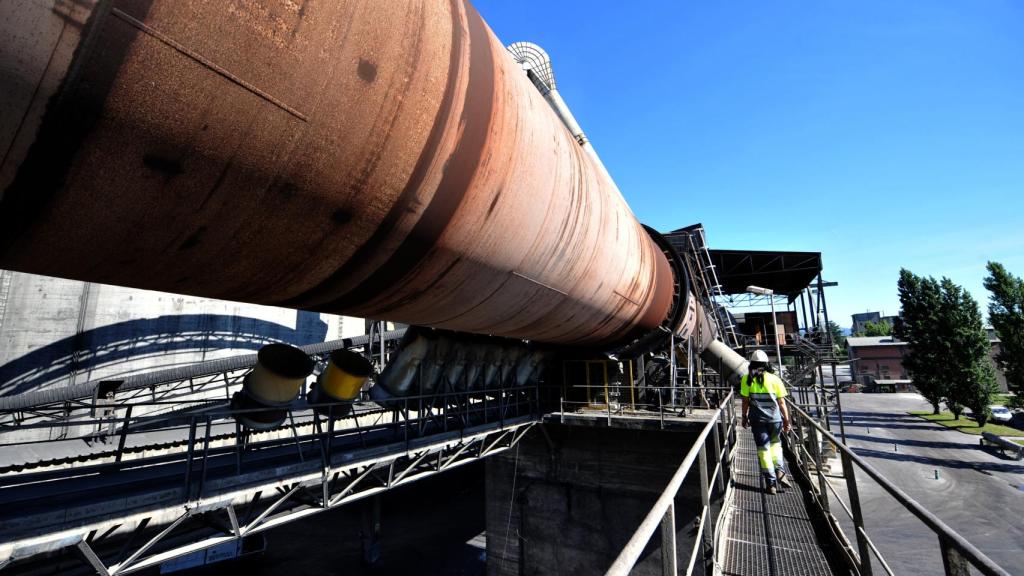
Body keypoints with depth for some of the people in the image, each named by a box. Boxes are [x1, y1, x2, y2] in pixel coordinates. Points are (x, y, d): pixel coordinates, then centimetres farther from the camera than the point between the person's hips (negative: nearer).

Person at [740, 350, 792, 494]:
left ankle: (771, 483, 7)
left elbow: (745, 401, -1)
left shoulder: (747, 379, -3)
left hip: (757, 420, -1)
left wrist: (745, 417, 10)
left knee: (763, 449, 6)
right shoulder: (775, 379, -2)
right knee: (775, 443, 25)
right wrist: (786, 420, 10)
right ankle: (780, 472, 13)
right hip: (775, 418, 1)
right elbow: (781, 403, 0)